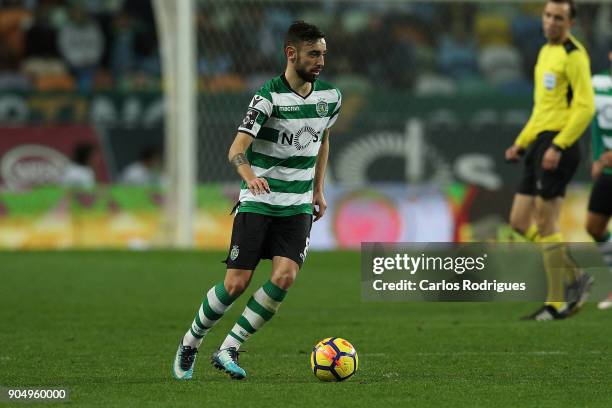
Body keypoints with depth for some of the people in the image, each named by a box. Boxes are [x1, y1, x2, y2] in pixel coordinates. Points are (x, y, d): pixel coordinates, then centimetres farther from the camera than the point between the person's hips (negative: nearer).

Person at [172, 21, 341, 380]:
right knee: (237, 283, -6)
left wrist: (318, 190, 21)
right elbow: (237, 149, -25)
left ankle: (229, 350, -7)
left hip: (298, 206, 4)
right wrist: (249, 175, -46)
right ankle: (190, 343, 19)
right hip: (257, 203, -4)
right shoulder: (268, 97, -15)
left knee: (285, 276, -16)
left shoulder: (330, 97, 3)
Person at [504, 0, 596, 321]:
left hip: (558, 145, -10)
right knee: (520, 222, 8)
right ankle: (574, 277, 15)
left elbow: (585, 107, -18)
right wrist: (521, 144, 22)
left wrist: (558, 146, -22)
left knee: (545, 225, -8)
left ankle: (558, 303, -2)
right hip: (540, 143, 10)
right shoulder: (546, 52, 19)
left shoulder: (573, 55, -10)